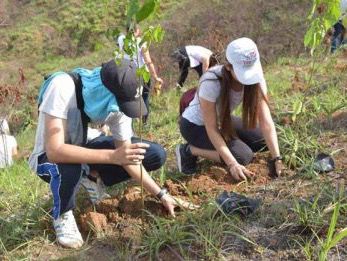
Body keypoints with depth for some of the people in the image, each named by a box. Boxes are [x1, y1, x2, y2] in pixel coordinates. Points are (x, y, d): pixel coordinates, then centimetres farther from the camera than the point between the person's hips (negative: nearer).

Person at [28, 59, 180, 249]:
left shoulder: (118, 101, -19)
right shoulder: (63, 87, -35)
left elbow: (128, 156, -10)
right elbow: (54, 151, -42)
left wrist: (161, 194, -13)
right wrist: (113, 156, -49)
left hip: (85, 148, 5)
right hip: (50, 158, -5)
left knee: (156, 155, -8)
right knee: (69, 167, -42)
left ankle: (92, 179, 10)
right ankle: (62, 215, -8)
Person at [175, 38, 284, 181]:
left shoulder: (255, 75, -21)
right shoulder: (211, 82, -36)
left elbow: (266, 121, -22)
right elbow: (211, 129, -30)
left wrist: (277, 159, -30)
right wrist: (232, 164, -37)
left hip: (222, 121, 6)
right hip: (195, 125, -6)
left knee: (263, 139, -6)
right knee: (243, 155, -22)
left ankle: (217, 146, 10)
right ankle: (189, 151, -7)